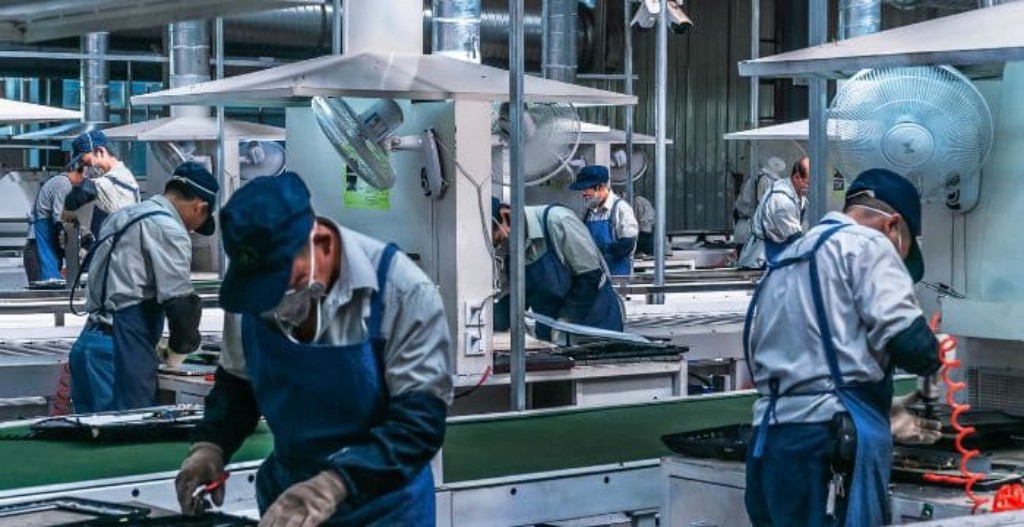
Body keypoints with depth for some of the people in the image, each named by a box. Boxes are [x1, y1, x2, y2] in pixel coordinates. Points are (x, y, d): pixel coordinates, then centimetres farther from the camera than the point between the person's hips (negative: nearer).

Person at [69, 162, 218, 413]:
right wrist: (176, 351, 5)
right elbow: (180, 303, -13)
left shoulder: (123, 216, 19)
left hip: (90, 341, 9)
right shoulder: (168, 229, -9)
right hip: (119, 354, -9)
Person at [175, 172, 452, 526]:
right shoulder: (250, 287, -7)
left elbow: (420, 420, -24)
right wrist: (209, 445, -9)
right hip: (286, 496, 4)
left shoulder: (402, 290, -22)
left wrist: (334, 483, -36)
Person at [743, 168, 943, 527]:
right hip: (830, 443, -8)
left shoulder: (785, 262, 27)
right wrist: (932, 363, 9)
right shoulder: (865, 244, 0)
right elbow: (907, 339, -13)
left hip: (771, 442, 8)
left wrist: (879, 417, 32)